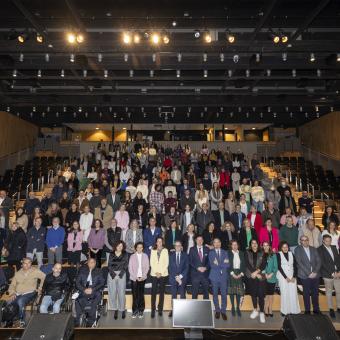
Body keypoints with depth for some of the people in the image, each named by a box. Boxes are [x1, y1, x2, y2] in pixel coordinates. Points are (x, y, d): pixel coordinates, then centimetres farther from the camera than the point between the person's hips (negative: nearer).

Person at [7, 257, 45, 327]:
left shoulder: (35, 271, 3)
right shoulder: (18, 273, 18)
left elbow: (44, 277, -3)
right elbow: (12, 285, 16)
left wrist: (40, 288, -5)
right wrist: (12, 293, -1)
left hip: (29, 293, -4)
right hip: (17, 294, 4)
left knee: (20, 301, -33)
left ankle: (22, 321, -15)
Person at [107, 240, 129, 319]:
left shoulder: (125, 254, 7)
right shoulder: (111, 254, 9)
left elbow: (126, 265, 2)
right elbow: (109, 265, 4)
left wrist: (121, 273, -11)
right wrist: (112, 272, -11)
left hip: (121, 275, -1)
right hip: (112, 274, 1)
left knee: (121, 293, -2)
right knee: (112, 292, 0)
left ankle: (122, 310, 11)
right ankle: (115, 310, 13)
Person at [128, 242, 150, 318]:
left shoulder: (145, 256, 3)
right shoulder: (132, 256, 1)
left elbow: (147, 267, 4)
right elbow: (130, 268, 0)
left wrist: (142, 276, -6)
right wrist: (136, 277, -7)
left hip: (142, 278, 1)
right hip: (134, 278, 0)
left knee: (141, 295, 3)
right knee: (135, 295, 0)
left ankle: (141, 311, 14)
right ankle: (135, 311, 11)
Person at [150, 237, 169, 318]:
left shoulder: (165, 250, 4)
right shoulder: (153, 251, 8)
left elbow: (166, 263, -1)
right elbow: (151, 263, 4)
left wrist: (161, 272, -7)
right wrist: (156, 272, -6)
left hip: (163, 274, 0)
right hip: (154, 274, 1)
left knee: (162, 292, 4)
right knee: (153, 292, -4)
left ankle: (160, 310, 14)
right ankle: (153, 310, 2)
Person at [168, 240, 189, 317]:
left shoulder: (185, 255, 5)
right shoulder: (171, 255, 5)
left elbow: (187, 267, 0)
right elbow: (170, 268, 1)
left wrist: (180, 276, -10)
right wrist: (176, 277, -8)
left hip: (182, 278, 0)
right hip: (173, 278, 0)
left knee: (182, 295, 3)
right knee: (173, 296, 4)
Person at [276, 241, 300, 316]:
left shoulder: (291, 254, 8)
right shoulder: (278, 254, -2)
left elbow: (295, 266, 5)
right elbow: (279, 267, -6)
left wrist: (294, 276, -5)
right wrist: (286, 277, -9)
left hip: (292, 276, 3)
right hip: (283, 276, -3)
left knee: (293, 293, -2)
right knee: (284, 293, -4)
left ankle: (294, 310, 8)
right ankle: (285, 311, 5)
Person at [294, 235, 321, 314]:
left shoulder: (314, 249, 11)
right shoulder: (298, 250, -1)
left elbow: (319, 261, 5)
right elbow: (299, 262, -8)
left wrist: (315, 272, -8)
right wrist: (309, 273, -13)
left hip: (315, 275, 3)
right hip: (305, 275, -3)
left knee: (315, 293, 8)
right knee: (306, 293, 3)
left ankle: (316, 309, 23)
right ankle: (307, 310, 15)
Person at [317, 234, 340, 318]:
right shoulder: (320, 249, -10)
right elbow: (323, 263, -13)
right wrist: (332, 273, -15)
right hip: (327, 274, -4)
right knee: (329, 292, 8)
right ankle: (331, 309, 21)